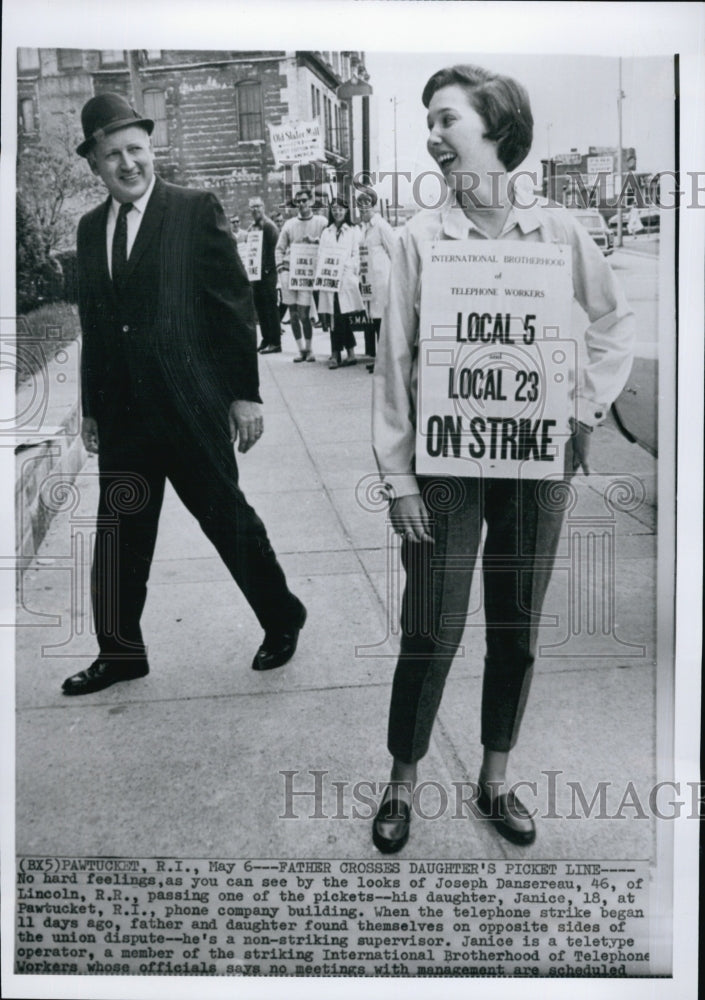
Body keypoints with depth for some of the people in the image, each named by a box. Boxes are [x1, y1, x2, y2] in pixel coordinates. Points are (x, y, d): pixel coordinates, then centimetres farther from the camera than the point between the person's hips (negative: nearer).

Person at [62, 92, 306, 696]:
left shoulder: (197, 210, -4)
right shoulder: (90, 228, 11)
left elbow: (236, 303, -6)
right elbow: (92, 323, 14)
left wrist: (245, 393, -9)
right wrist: (91, 408, 15)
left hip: (191, 403, -5)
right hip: (120, 413, 5)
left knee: (227, 516, 5)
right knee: (119, 533, 11)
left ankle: (282, 619, 28)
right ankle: (120, 653, 27)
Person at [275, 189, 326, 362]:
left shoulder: (321, 222, 5)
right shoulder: (289, 224, 12)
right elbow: (279, 248, 15)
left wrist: (315, 241, -12)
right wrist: (281, 268, 4)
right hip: (289, 271, 3)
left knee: (303, 313, -10)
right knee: (293, 314, 4)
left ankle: (309, 349, 6)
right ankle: (301, 349, 15)